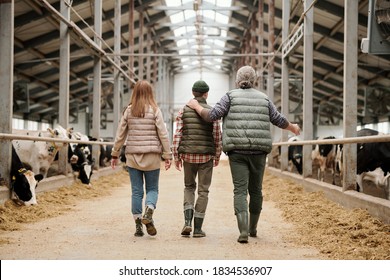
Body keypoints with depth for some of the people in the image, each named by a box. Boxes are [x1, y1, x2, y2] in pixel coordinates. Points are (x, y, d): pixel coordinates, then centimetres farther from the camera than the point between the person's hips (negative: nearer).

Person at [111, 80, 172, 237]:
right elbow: (163, 134, -5)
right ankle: (148, 212, -17)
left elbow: (120, 134, 5)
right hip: (152, 156, -2)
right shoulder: (155, 111, -4)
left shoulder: (128, 111, 2)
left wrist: (115, 154, 14)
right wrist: (167, 155, 1)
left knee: (136, 191, 7)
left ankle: (138, 224, 6)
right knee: (152, 189, 9)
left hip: (133, 156, 2)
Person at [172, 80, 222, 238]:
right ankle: (198, 228, 3)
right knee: (203, 191, 6)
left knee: (189, 187, 18)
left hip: (188, 155, 2)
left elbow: (177, 135, -4)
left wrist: (176, 156, 2)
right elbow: (217, 136, -3)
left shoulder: (183, 111, 0)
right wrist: (217, 156, 9)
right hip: (206, 156, -1)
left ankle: (187, 221, -1)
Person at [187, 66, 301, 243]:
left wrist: (196, 106, 11)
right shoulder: (263, 98, 9)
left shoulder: (230, 96, 1)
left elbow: (212, 116, -7)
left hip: (237, 151, -2)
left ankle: (243, 231, -19)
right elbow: (279, 120, 15)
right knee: (255, 190, 16)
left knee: (240, 191, -5)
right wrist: (292, 127, 35)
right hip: (258, 151, 2)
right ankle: (253, 228, 29)